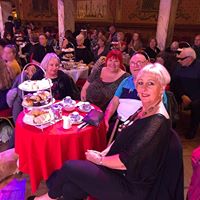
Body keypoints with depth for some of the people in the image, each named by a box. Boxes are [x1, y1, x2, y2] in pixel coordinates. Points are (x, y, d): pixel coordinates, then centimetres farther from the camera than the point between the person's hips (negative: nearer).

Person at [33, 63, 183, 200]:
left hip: (132, 188, -7)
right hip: (121, 173, 7)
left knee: (69, 167, -4)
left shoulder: (158, 122, -24)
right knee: (70, 188, -8)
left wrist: (99, 159, -11)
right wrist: (103, 153, -2)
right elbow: (123, 140, 11)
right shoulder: (145, 110, 5)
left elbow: (128, 161, -25)